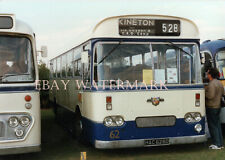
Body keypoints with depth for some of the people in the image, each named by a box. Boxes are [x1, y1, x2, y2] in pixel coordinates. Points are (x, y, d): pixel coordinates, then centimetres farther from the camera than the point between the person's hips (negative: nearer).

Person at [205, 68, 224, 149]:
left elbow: (210, 96, -25)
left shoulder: (211, 84, -20)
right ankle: (220, 143, 19)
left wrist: (204, 92, -10)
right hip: (218, 106, 9)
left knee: (212, 126, -2)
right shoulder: (219, 83, 10)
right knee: (217, 125, 14)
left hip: (211, 107, -9)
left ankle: (217, 144, 1)